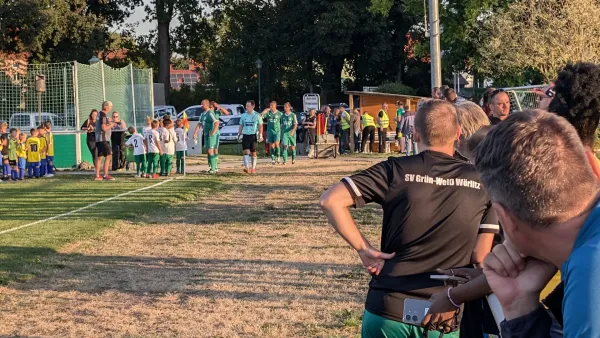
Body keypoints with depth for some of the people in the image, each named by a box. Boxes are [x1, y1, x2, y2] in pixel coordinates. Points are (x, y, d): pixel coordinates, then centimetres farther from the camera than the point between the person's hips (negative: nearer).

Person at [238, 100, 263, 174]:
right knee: (246, 151, -11)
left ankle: (253, 168, 17)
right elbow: (241, 126, 15)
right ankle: (247, 167, -19)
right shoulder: (243, 115, 7)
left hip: (253, 135, -2)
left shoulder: (257, 115, -2)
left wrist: (260, 136, -7)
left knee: (253, 152, 6)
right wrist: (239, 135, 11)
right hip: (245, 135, 2)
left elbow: (260, 126, 0)